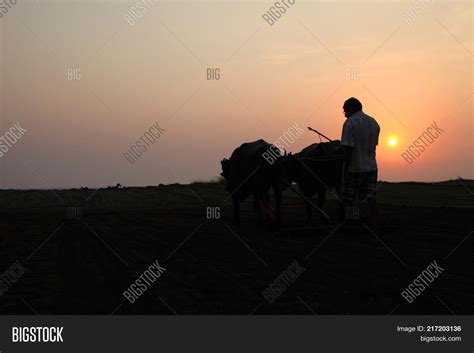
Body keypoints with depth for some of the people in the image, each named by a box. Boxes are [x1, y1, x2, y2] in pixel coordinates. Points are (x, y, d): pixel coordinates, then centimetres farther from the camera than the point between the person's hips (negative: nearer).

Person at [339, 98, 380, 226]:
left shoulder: (350, 123, -12)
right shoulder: (374, 123, 11)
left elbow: (348, 148, -17)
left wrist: (346, 168, -14)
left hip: (354, 168, -6)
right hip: (371, 167, 6)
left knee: (347, 199, 5)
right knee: (370, 198, 5)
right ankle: (373, 225, 2)